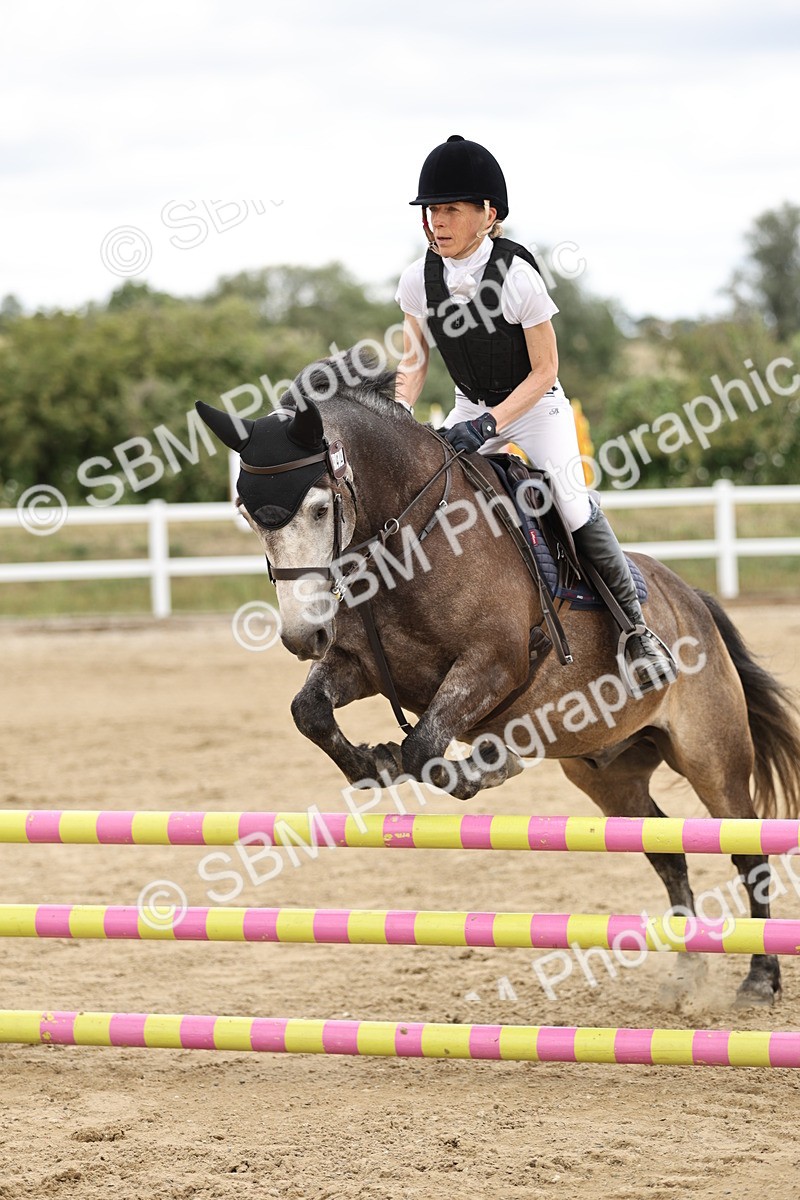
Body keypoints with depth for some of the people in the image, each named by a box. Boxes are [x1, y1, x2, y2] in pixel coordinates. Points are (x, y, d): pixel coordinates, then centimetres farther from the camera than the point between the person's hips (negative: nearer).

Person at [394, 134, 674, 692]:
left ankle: (635, 623, -5)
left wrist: (490, 424, -28)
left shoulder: (517, 274, -23)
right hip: (472, 407, 5)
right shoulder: (419, 280, -11)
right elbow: (414, 361, 2)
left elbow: (544, 370, -18)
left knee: (572, 505, -19)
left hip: (534, 404, -5)